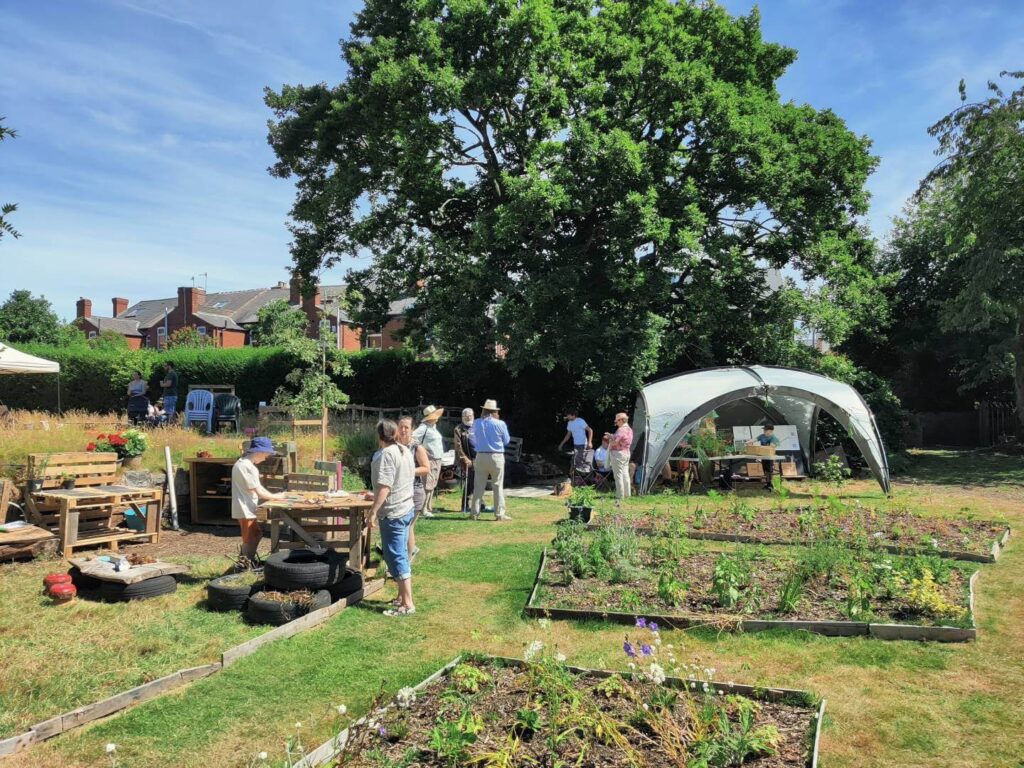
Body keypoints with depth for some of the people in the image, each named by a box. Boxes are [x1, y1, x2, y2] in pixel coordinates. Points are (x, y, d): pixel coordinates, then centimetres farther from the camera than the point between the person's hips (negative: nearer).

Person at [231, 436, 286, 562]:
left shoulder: (245, 464, 11)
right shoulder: (247, 466, -22)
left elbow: (258, 487, 14)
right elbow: (259, 492, -20)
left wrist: (273, 496, 5)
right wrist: (276, 496, -7)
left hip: (247, 508, 10)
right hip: (246, 509, -10)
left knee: (256, 534, 19)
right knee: (249, 539, 1)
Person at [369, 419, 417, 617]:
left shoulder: (386, 454, -18)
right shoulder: (406, 451, 9)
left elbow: (384, 487, -24)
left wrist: (373, 511, -20)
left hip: (392, 513, -9)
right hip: (407, 509, 9)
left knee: (396, 557, -5)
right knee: (402, 555, 17)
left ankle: (407, 604, -3)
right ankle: (402, 597, 26)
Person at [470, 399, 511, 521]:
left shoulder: (476, 423, -2)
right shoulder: (500, 424, -8)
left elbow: (474, 441, 8)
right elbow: (506, 441, 2)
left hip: (481, 456, 2)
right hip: (497, 456, -2)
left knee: (478, 485, 8)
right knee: (498, 485, 5)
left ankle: (474, 512, 11)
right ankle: (499, 513, 7)